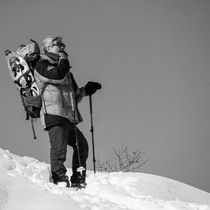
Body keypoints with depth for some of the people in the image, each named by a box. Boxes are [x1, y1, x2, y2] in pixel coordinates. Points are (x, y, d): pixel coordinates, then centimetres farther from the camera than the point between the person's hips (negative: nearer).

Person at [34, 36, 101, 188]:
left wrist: (86, 91, 17)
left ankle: (78, 181, 19)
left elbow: (73, 96, 32)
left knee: (81, 145, 14)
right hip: (54, 114, -9)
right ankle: (59, 180, -20)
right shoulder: (42, 65, 2)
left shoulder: (65, 71, 27)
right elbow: (57, 76, -19)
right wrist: (63, 59, -2)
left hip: (68, 118, 9)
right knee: (59, 148, -17)